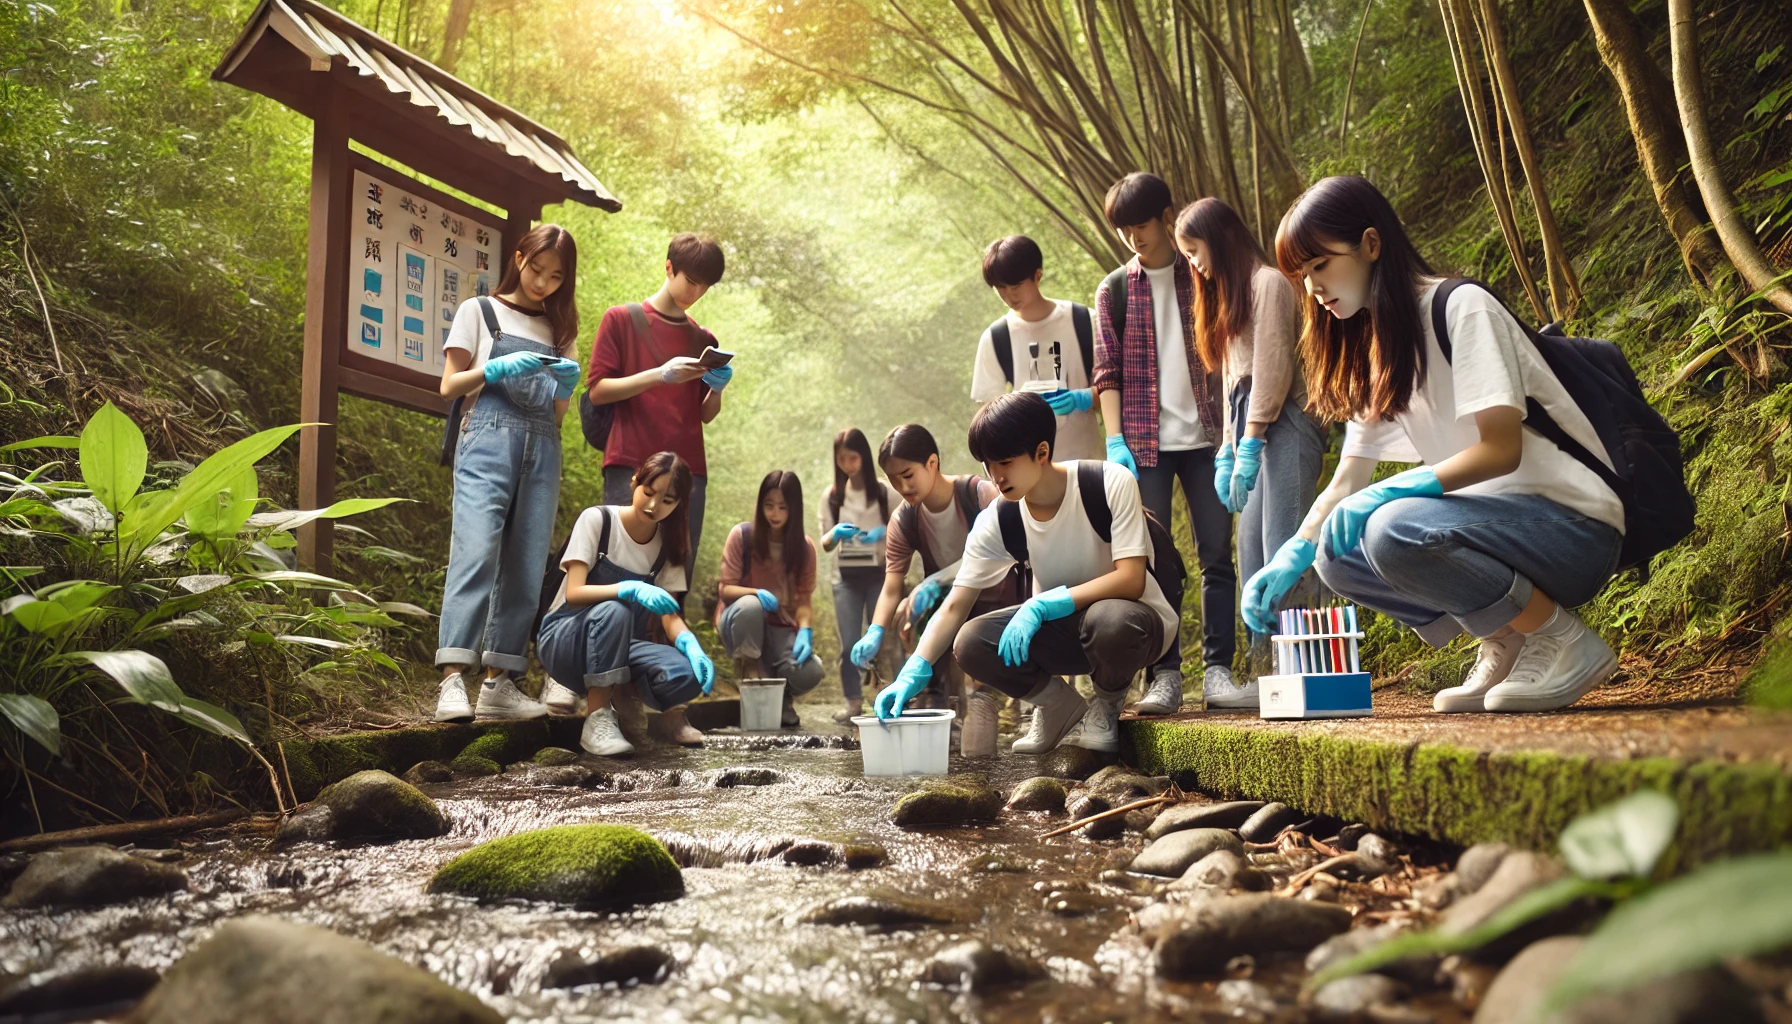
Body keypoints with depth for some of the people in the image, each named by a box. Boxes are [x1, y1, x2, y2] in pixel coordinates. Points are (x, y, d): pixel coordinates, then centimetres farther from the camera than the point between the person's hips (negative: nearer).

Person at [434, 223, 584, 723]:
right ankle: (453, 679, -25)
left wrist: (565, 385, -2)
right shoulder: (479, 311, 12)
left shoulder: (558, 329, 22)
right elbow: (449, 386, 6)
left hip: (543, 449, 4)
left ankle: (499, 683, -1)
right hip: (488, 438, -4)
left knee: (525, 566, -3)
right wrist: (497, 368, -11)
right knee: (476, 550, -20)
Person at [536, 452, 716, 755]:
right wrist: (631, 589, -40)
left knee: (685, 675, -28)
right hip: (564, 638, -3)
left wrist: (691, 645, -27)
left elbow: (669, 614, -5)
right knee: (614, 610, -39)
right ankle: (598, 718, -28)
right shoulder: (597, 519, -12)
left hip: (620, 643, 3)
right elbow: (573, 593, -22)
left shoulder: (669, 544, 1)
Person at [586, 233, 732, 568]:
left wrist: (717, 389, -3)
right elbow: (597, 392, -1)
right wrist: (660, 375, -13)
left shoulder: (704, 340, 17)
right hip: (629, 466, -3)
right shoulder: (621, 319, 6)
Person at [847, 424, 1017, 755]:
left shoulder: (981, 495, -19)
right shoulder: (903, 520, -7)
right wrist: (875, 632, -33)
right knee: (908, 611, -27)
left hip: (995, 603, -5)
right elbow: (891, 588, -13)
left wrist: (937, 581, -36)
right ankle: (938, 696, -10)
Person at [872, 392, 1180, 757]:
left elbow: (1131, 580, -28)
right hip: (1062, 627, 4)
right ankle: (1061, 708, 6)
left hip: (1131, 618, -3)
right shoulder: (997, 522, -11)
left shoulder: (1110, 483, -22)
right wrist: (914, 672, -26)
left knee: (1111, 620, -40)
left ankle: (1106, 709, -4)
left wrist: (1042, 605, -35)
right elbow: (955, 607, -11)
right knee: (971, 643, -22)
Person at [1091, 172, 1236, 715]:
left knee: (1217, 554, 0)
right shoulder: (1113, 290, 8)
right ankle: (1165, 674, 6)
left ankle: (1218, 668, 7)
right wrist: (1115, 440, -7)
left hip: (1205, 436, 0)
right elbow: (1107, 372, 5)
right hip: (1145, 444, 0)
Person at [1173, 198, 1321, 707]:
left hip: (1282, 425, -9)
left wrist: (1249, 446, -16)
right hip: (1250, 431, 9)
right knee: (1253, 552, 3)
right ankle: (1264, 672, 3)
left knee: (1284, 550, -14)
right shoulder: (1228, 298, 26)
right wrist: (1226, 451, 14)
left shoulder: (1268, 282, -2)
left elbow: (1273, 364, -12)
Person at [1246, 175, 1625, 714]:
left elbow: (1500, 448, -21)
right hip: (1490, 518, 8)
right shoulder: (1375, 351, 12)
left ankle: (1564, 640, -9)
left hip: (1574, 527, -8)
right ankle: (1507, 644, 6)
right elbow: (1348, 480, 9)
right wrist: (1291, 557, -4)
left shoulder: (1461, 306, -13)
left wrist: (1388, 494, -29)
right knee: (1337, 553, -5)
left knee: (1394, 530, -32)